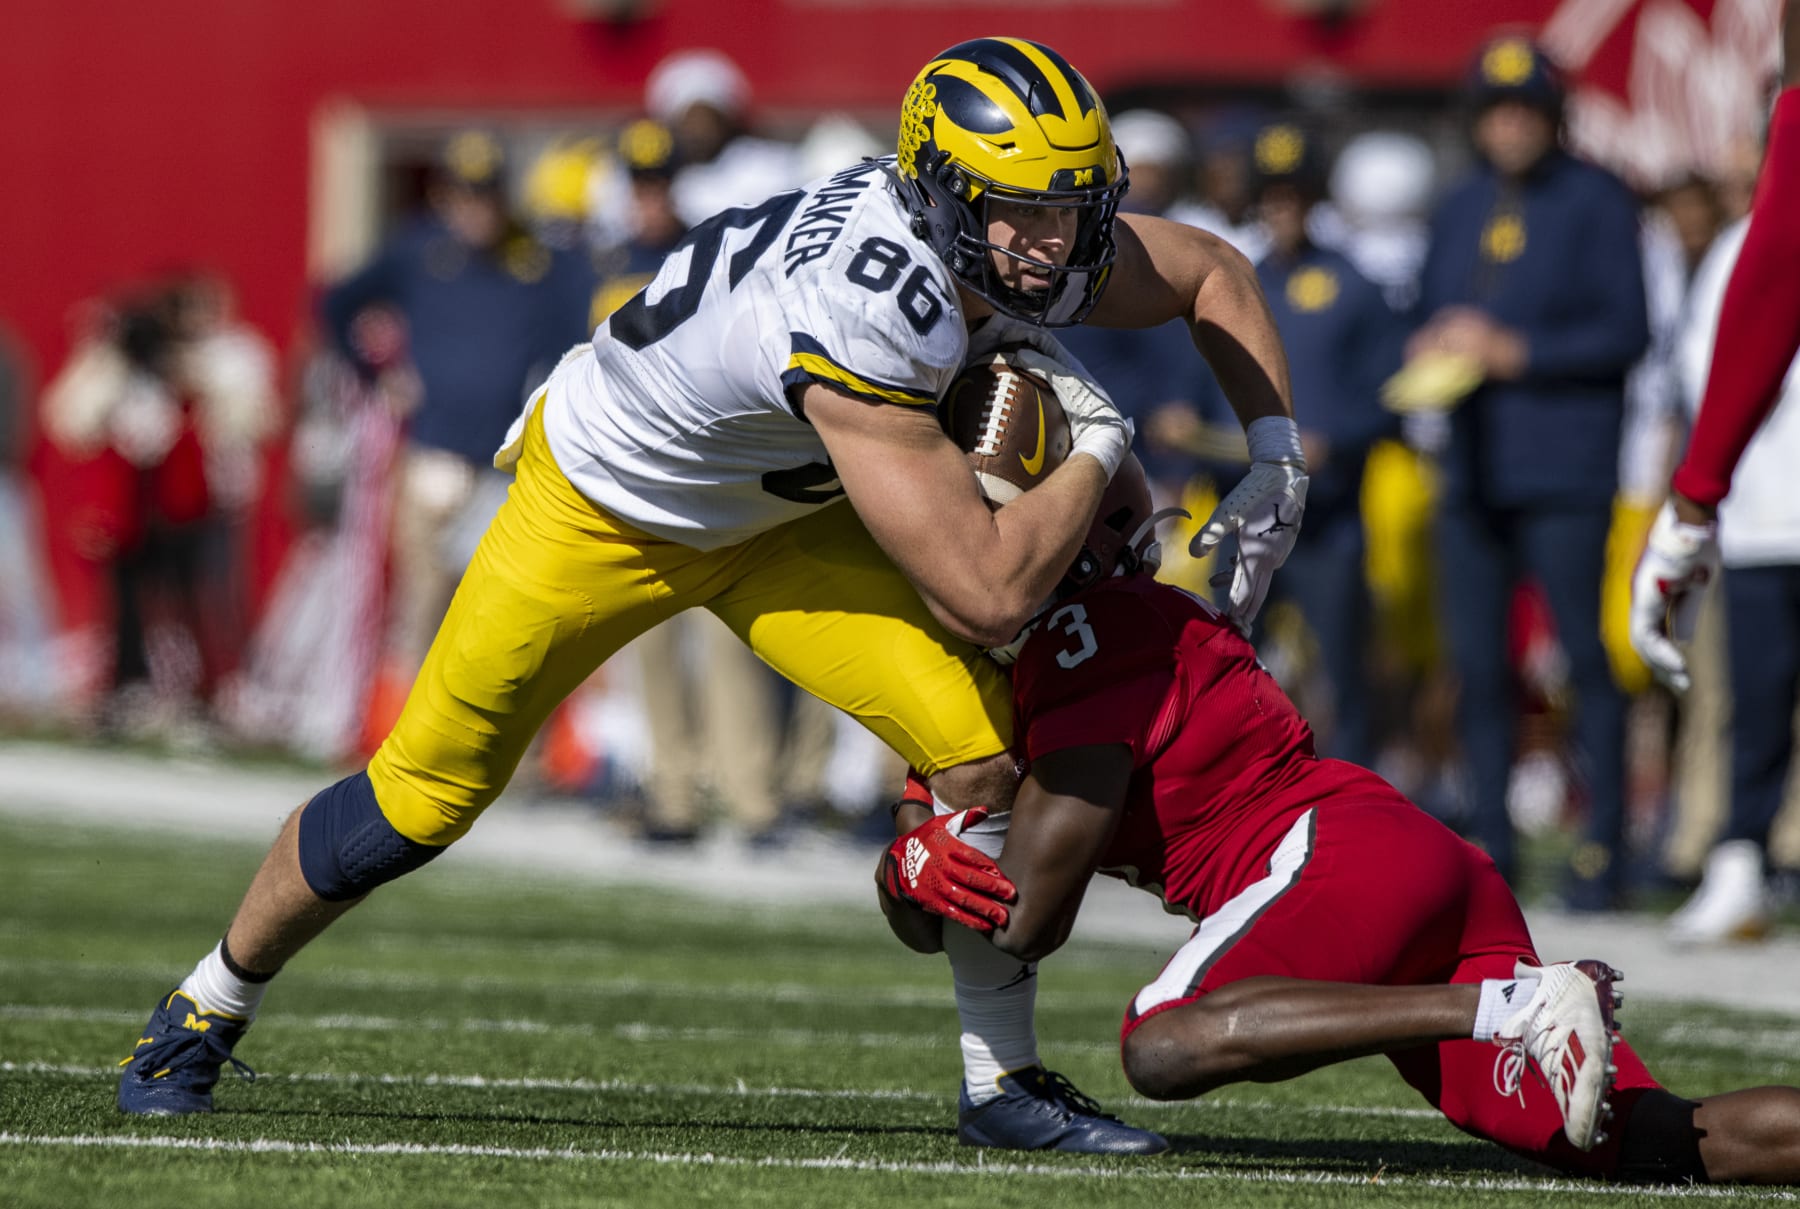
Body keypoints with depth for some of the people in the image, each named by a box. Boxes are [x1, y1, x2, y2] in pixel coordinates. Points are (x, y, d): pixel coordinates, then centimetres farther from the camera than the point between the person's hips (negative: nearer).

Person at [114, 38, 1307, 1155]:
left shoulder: (1020, 247, -21)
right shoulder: (860, 323, -44)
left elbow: (1218, 276, 1)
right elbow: (987, 595, -42)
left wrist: (1277, 463, -10)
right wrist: (1096, 446, -29)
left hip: (781, 513, 6)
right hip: (607, 502, -6)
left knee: (983, 748, -14)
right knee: (422, 799, 3)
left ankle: (1006, 1079, 1)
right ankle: (206, 1010, 27)